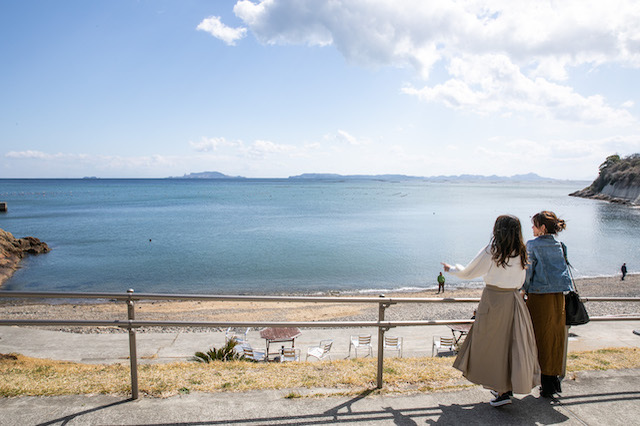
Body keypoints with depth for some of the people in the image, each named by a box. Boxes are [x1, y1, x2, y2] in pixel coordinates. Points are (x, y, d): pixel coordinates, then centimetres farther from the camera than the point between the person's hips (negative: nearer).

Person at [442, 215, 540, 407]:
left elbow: (468, 272, -3)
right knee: (513, 343, 13)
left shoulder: (491, 251, -12)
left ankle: (502, 392, 9)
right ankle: (509, 387, 21)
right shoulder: (521, 253, 4)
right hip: (514, 300, 6)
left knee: (493, 344, 5)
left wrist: (451, 269, 14)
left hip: (493, 299, -5)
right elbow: (521, 281, 14)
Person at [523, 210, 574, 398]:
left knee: (541, 339, 3)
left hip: (540, 296, -5)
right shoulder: (560, 245, 10)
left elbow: (528, 271, -8)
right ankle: (555, 379, 21)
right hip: (560, 296, 6)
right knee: (556, 338, 13)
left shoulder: (533, 244, -6)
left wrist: (526, 290, 3)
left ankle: (547, 384, 6)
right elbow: (565, 269, 13)